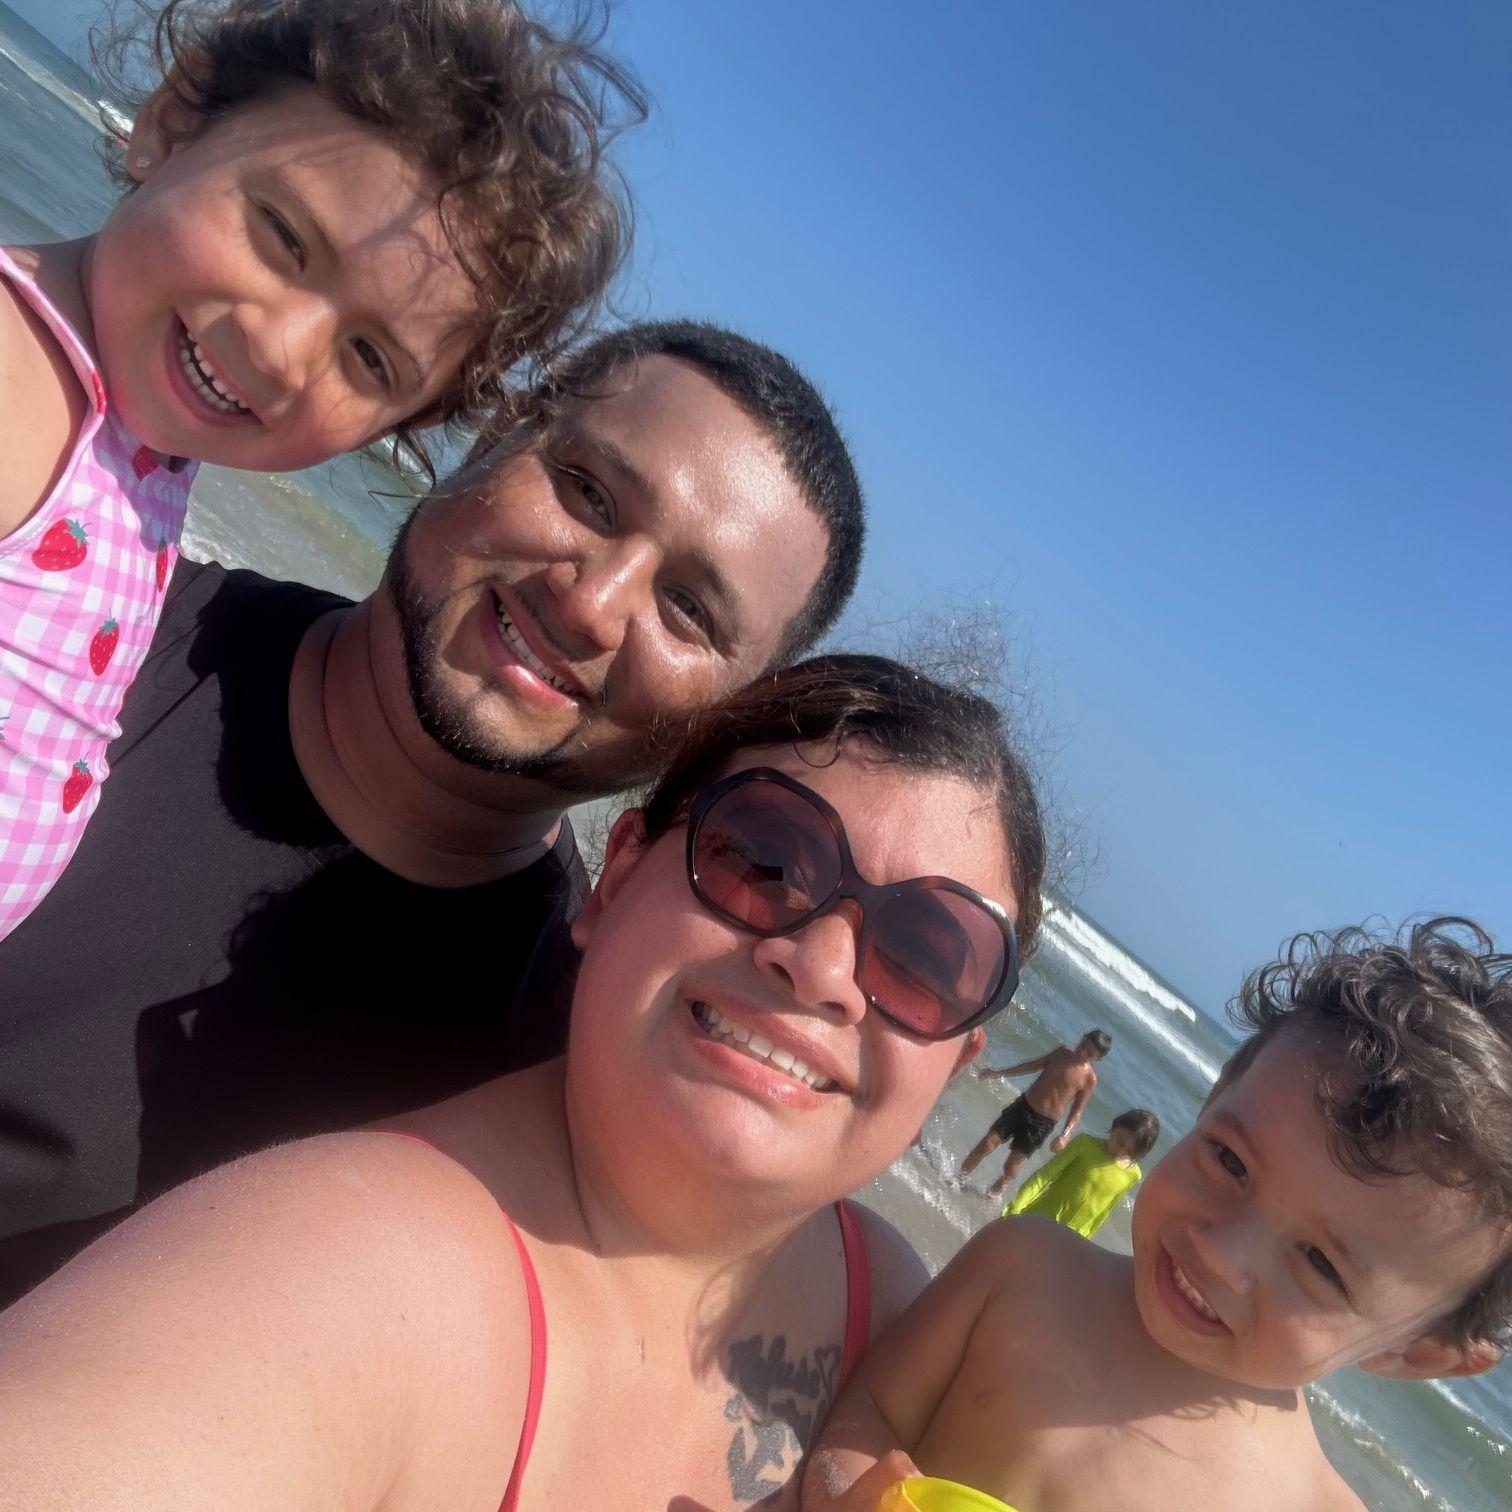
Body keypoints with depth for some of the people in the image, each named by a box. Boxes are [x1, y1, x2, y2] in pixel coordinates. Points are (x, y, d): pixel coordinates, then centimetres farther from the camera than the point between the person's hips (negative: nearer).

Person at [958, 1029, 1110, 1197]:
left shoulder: (1089, 1079, -12)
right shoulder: (1063, 1051, 2)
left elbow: (1076, 1112, -9)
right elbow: (1036, 1064, 14)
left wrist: (1065, 1135, -27)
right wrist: (998, 1073, 15)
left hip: (1042, 1123, -4)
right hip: (1022, 1106, 4)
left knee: (1011, 1167, 0)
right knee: (987, 1145, 0)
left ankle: (994, 1193, 30)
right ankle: (958, 1181, 20)